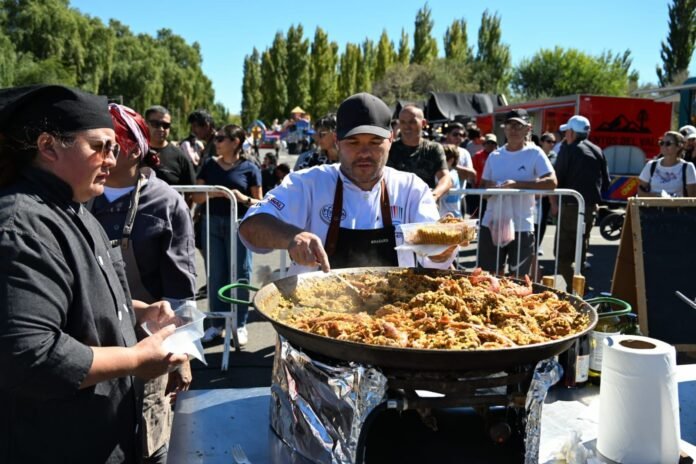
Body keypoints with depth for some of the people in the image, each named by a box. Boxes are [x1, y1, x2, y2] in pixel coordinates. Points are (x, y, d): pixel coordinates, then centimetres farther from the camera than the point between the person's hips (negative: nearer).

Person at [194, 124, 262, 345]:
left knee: (240, 273, 2)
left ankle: (240, 324, 12)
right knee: (215, 274, 7)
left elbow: (259, 203, 2)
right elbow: (197, 197, 10)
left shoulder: (249, 168, -1)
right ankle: (217, 322, 18)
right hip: (212, 223, 3)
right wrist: (211, 193, -10)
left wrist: (243, 198, -18)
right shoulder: (210, 165, 9)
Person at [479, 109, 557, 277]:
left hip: (521, 227, -3)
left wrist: (516, 184, -22)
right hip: (491, 224, 4)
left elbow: (551, 182, -16)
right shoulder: (494, 156, 8)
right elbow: (483, 189, 13)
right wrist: (489, 189, -11)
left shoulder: (534, 153, -4)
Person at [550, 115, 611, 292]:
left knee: (563, 254, -6)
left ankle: (574, 289, -14)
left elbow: (556, 180, -12)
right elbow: (606, 182, 14)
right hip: (591, 207, 8)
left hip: (572, 206, -7)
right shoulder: (597, 151, 11)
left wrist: (553, 203, 0)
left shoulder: (568, 149, -9)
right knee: (580, 251, 20)